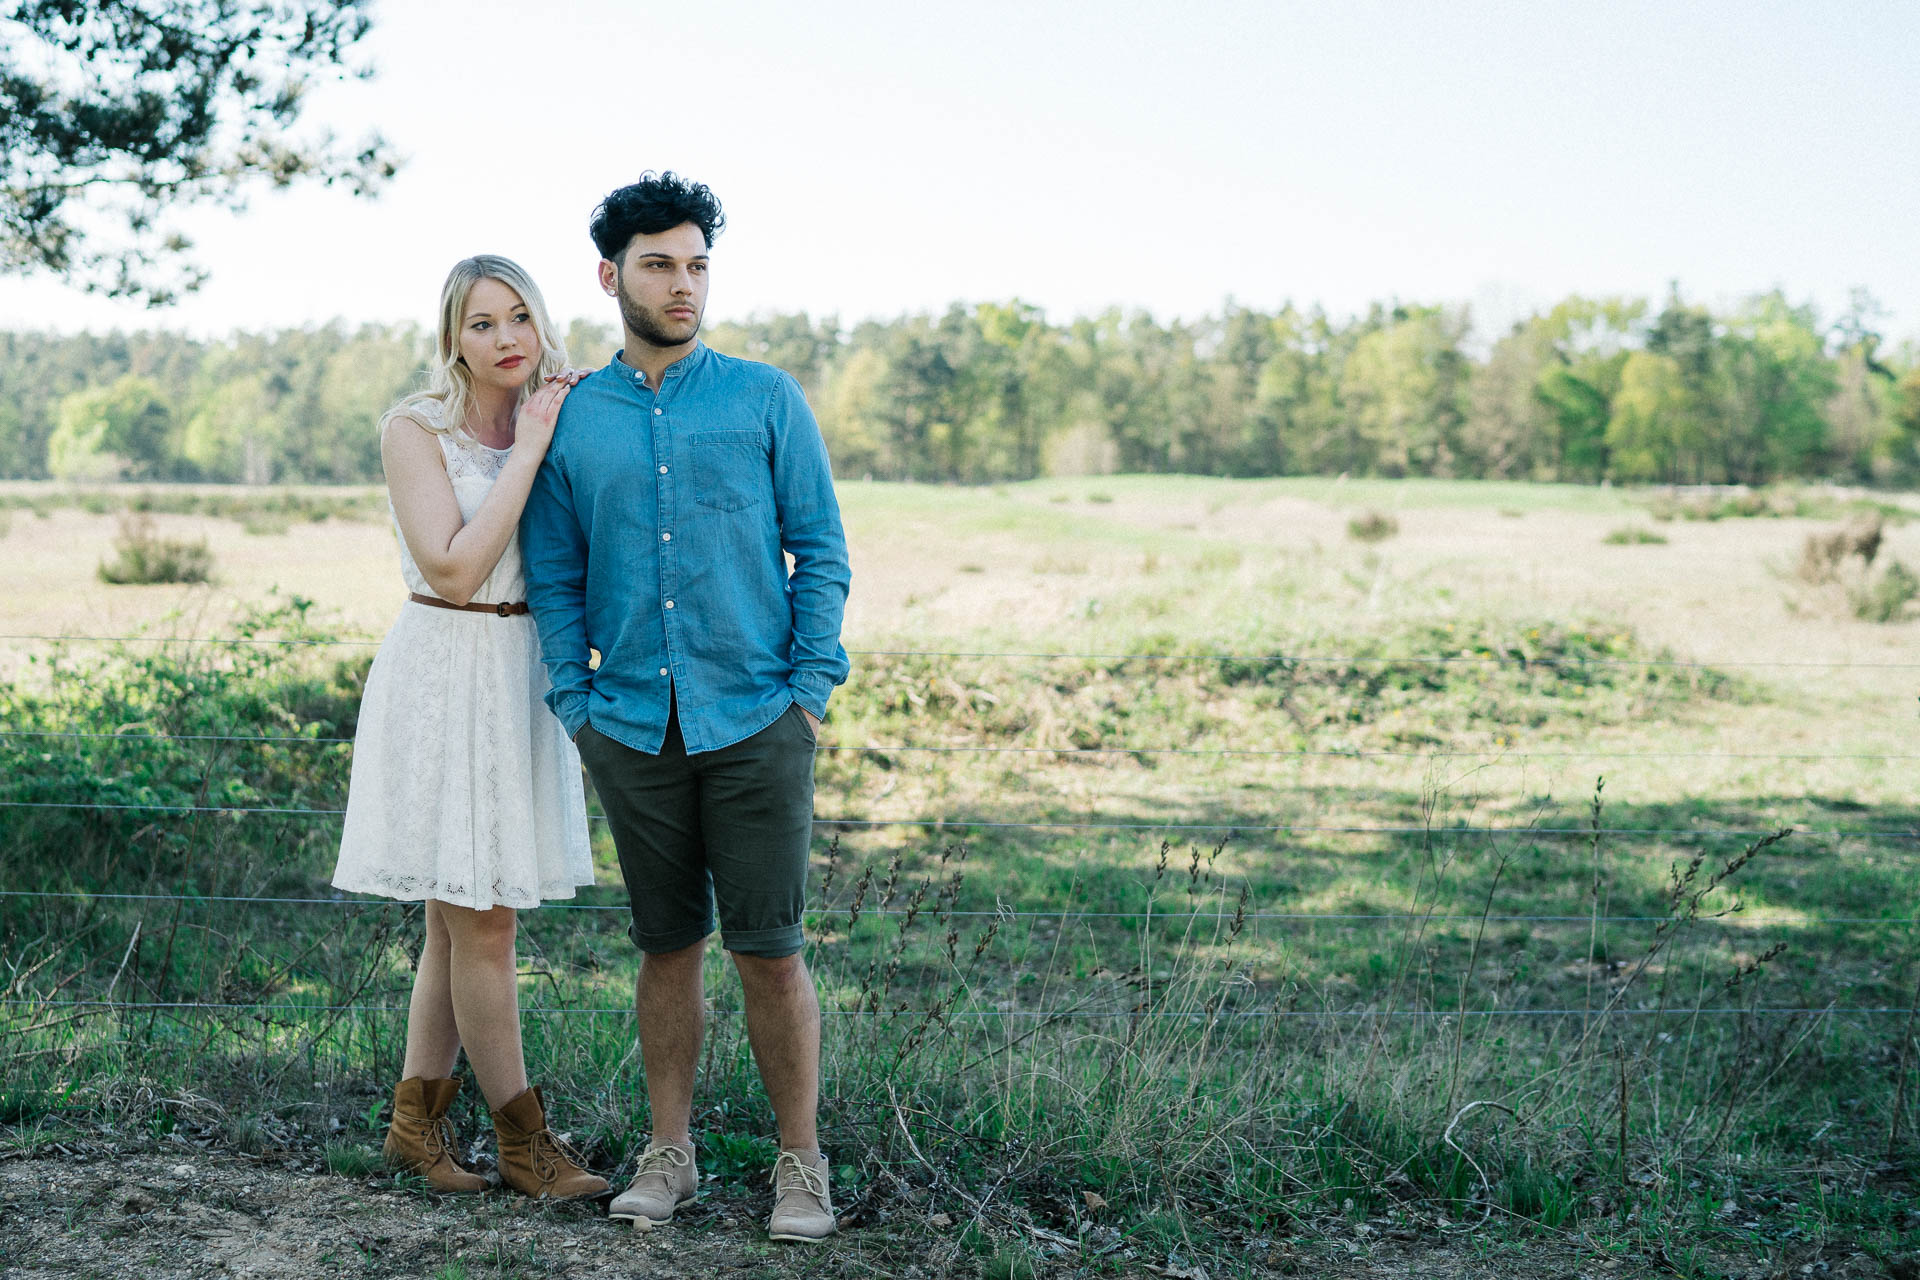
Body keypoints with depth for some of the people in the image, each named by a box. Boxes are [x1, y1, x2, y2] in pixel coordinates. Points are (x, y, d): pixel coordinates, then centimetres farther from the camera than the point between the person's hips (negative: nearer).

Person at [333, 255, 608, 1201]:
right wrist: (529, 453, -17)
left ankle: (416, 1121, 23)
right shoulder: (416, 429, -10)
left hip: (523, 676, 7)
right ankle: (523, 1141, 9)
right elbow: (453, 568, -19)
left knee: (462, 920, 13)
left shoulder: (551, 419, 9)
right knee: (483, 925, -2)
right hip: (445, 673, -7)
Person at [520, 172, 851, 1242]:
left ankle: (802, 1162, 12)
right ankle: (670, 1152, 23)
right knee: (668, 945, 11)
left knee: (769, 948, -1)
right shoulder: (571, 420, 7)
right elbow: (555, 578, 12)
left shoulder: (766, 400, 2)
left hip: (756, 722, -2)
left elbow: (822, 552, 3)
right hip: (633, 729, 2)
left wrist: (812, 686, -4)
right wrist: (575, 702, 3)